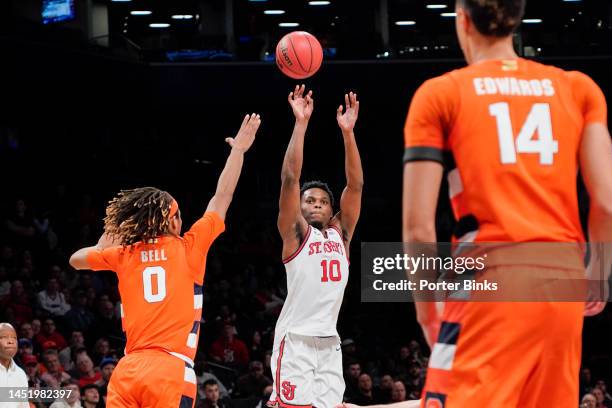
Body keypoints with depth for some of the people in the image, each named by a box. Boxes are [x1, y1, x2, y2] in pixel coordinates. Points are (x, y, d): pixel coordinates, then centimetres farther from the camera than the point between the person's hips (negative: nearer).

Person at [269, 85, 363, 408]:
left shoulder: (340, 233, 16)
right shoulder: (296, 233, 4)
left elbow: (355, 185, 9)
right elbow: (290, 178, -6)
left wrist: (348, 131, 0)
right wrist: (301, 122, -11)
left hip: (330, 342, 5)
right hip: (296, 341, -5)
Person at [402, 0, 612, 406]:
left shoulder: (441, 94, 5)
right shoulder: (578, 88, 13)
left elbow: (418, 225, -1)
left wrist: (425, 304, 11)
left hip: (491, 282, -4)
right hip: (563, 282, 4)